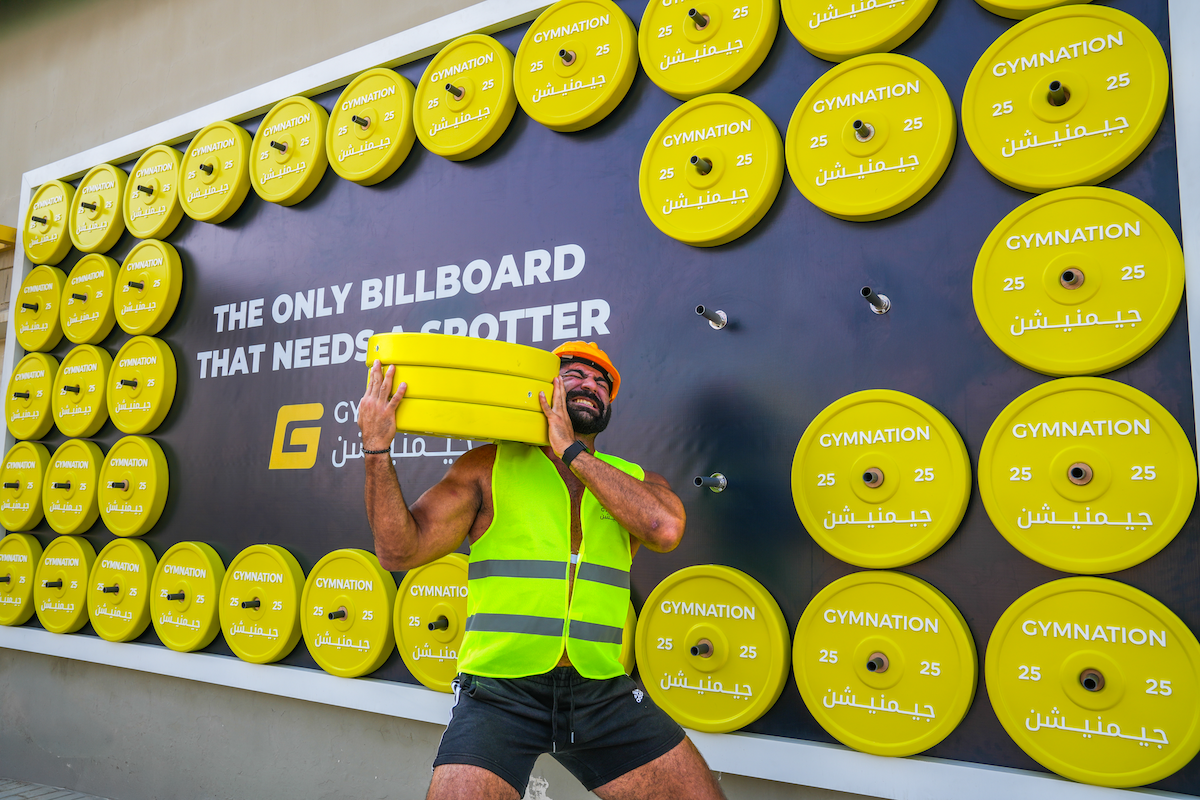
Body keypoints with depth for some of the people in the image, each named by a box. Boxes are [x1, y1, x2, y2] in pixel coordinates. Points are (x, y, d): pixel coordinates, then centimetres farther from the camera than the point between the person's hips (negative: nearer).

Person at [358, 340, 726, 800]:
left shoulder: (632, 480, 8)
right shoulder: (489, 468, 1)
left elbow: (665, 528, -16)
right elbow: (401, 551, -6)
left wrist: (571, 450, -12)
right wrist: (377, 447, -17)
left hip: (603, 694, 3)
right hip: (499, 692, -2)